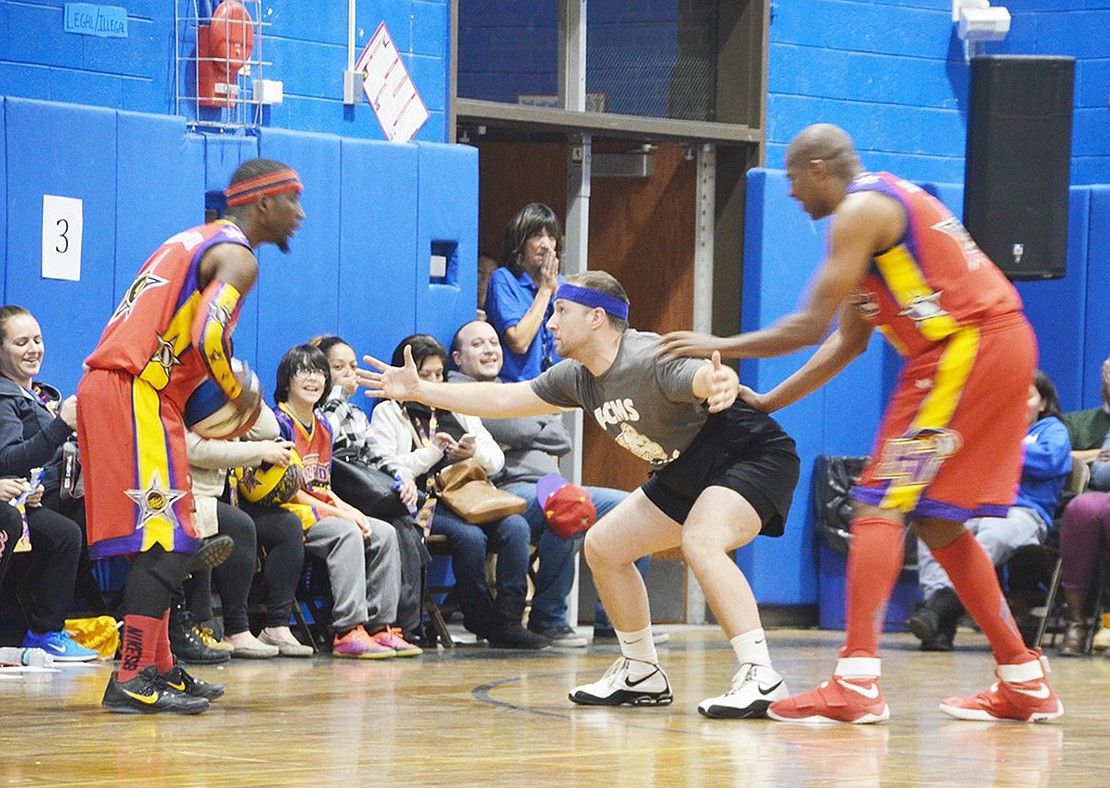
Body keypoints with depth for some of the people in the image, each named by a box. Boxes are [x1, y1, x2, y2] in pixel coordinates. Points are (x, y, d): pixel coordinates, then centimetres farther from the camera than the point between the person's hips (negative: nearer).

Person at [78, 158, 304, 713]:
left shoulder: (198, 241, 23)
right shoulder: (236, 257, -8)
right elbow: (207, 337, -23)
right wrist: (239, 394, -6)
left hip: (106, 389, 10)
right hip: (136, 396, -10)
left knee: (160, 540, 16)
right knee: (165, 542, -10)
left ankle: (158, 669, 22)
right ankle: (132, 679, -15)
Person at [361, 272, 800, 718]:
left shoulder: (649, 359, -26)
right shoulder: (578, 379, 2)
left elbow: (706, 377, -46)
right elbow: (503, 399, 13)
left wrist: (721, 384, -70)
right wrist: (419, 391, 14)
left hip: (755, 453, -10)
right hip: (687, 473, 10)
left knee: (700, 540, -34)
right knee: (603, 547, 10)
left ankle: (761, 679, -37)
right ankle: (641, 676, 23)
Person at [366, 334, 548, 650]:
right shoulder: (387, 413, 10)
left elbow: (496, 459, 17)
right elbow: (388, 471, -5)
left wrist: (476, 454, -5)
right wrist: (432, 451, -11)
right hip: (426, 504, -5)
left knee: (515, 527, -25)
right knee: (470, 536, -34)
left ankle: (508, 620, -27)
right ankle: (480, 620, -17)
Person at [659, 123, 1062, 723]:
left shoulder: (861, 210, -8)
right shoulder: (885, 205, 23)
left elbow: (810, 327, -12)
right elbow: (848, 341, 25)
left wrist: (718, 348, -1)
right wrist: (769, 402, 23)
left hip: (968, 347, -10)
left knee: (880, 506, -10)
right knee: (936, 521, 15)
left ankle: (857, 681, -20)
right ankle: (1025, 684, 17)